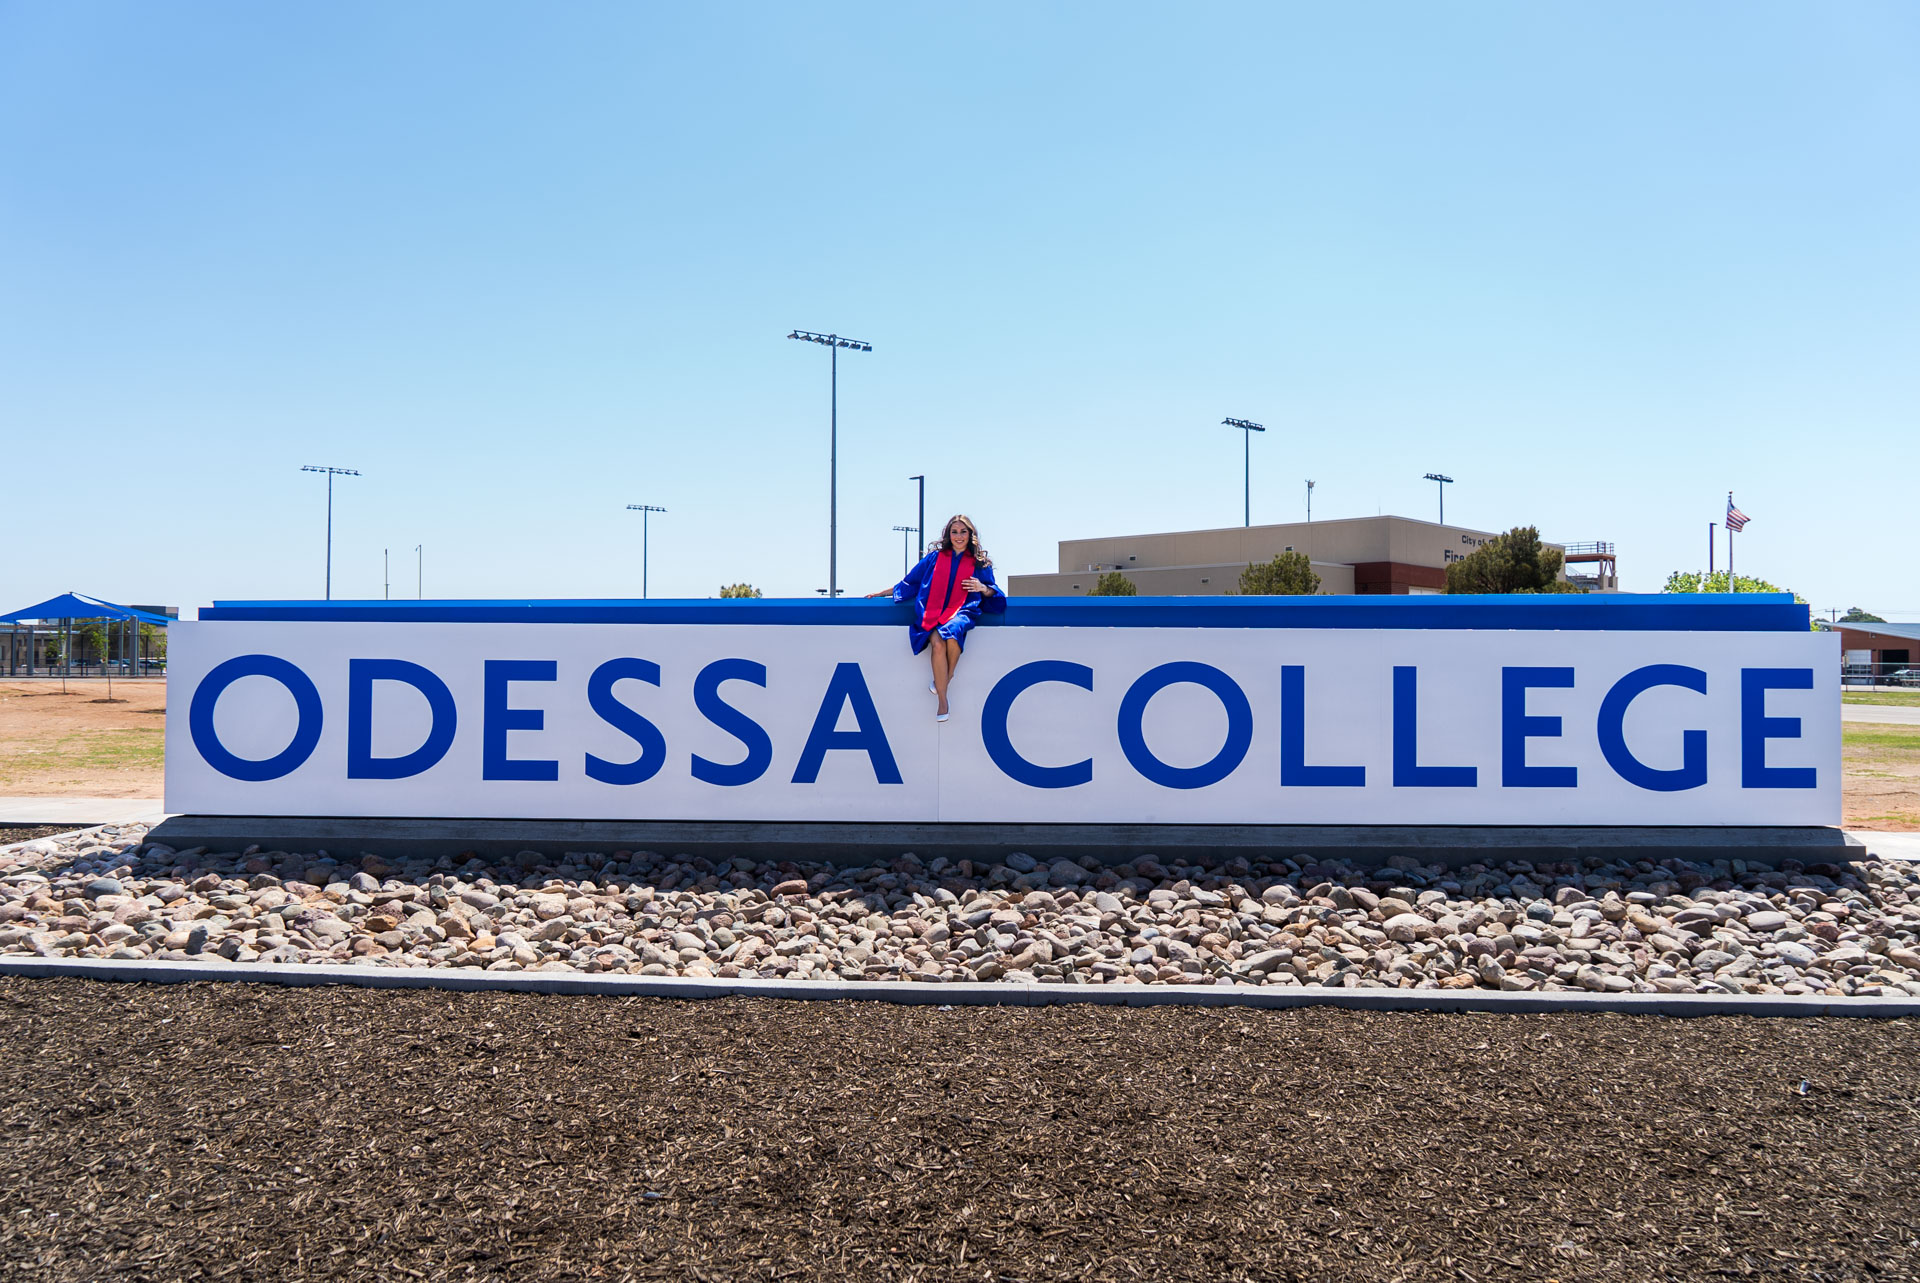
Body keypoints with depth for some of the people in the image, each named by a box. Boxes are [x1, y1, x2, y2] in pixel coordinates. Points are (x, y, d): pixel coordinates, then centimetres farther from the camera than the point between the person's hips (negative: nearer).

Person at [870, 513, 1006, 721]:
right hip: (933, 612, 1)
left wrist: (982, 588, -4)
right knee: (938, 643, -32)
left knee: (952, 632, -38)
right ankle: (942, 701, -25)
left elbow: (992, 592, 19)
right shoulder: (935, 557, 15)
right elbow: (910, 582, 23)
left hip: (960, 612, -1)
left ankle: (946, 677, -13)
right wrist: (882, 593, 24)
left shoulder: (979, 563, 14)